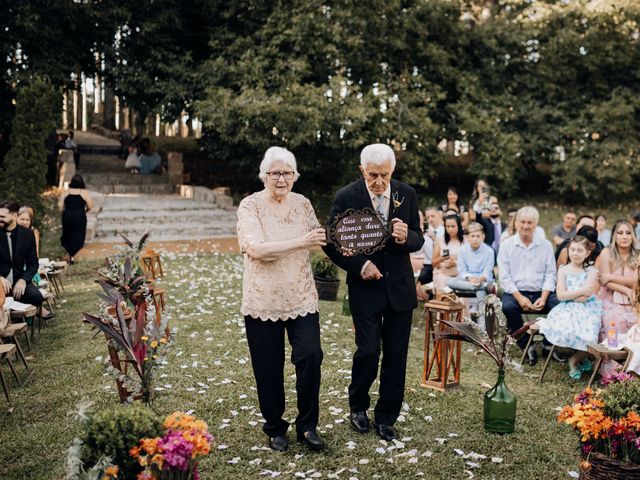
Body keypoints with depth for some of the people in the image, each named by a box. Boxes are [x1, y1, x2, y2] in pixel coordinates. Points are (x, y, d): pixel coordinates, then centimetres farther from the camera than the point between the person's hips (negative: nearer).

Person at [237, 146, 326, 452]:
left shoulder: (302, 204, 6)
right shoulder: (250, 206, -7)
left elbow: (318, 240, 20)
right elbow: (256, 248, -21)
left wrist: (325, 238, -2)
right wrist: (300, 242, -25)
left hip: (302, 298, 3)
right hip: (263, 300, -2)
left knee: (310, 356, -7)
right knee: (269, 367, 7)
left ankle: (307, 425, 12)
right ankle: (275, 428, 27)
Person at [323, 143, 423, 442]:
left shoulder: (407, 195, 0)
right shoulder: (346, 197, -9)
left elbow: (418, 240, 4)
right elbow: (331, 242, -4)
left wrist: (406, 237, -19)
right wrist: (359, 265, -15)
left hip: (399, 286, 3)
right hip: (365, 287, -3)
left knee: (396, 356, 7)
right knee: (368, 351, -6)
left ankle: (386, 418, 23)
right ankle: (358, 407, 22)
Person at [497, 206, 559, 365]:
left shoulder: (545, 245, 10)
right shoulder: (506, 245, 4)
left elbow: (550, 274, 5)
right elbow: (504, 277, -2)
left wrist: (543, 298, -11)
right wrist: (520, 298, -15)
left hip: (541, 293, 2)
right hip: (516, 292, -1)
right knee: (508, 306, -34)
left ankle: (549, 344, -5)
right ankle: (526, 347, -16)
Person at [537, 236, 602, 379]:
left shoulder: (591, 271, 3)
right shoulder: (563, 270, 9)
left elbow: (584, 298, -9)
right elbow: (560, 295, -5)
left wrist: (569, 294, -4)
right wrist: (582, 290, -9)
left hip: (586, 310, -1)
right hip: (567, 309, 1)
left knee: (587, 337, -27)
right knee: (562, 330, -31)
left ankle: (574, 360, 10)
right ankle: (580, 357, 3)